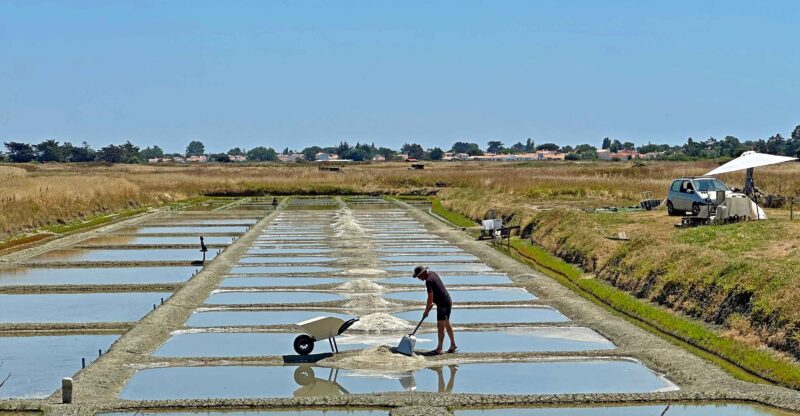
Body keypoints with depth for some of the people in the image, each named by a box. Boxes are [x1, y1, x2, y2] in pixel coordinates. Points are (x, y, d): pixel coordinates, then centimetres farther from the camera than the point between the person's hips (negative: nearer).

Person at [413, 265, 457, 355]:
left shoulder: (428, 281, -21)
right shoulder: (432, 274, 9)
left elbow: (430, 298, -21)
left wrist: (426, 311, -11)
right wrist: (431, 304, 20)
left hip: (443, 304, -10)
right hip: (447, 301, 10)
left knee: (440, 325, -8)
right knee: (446, 324, 18)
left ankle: (439, 349, -7)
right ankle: (453, 345, 25)